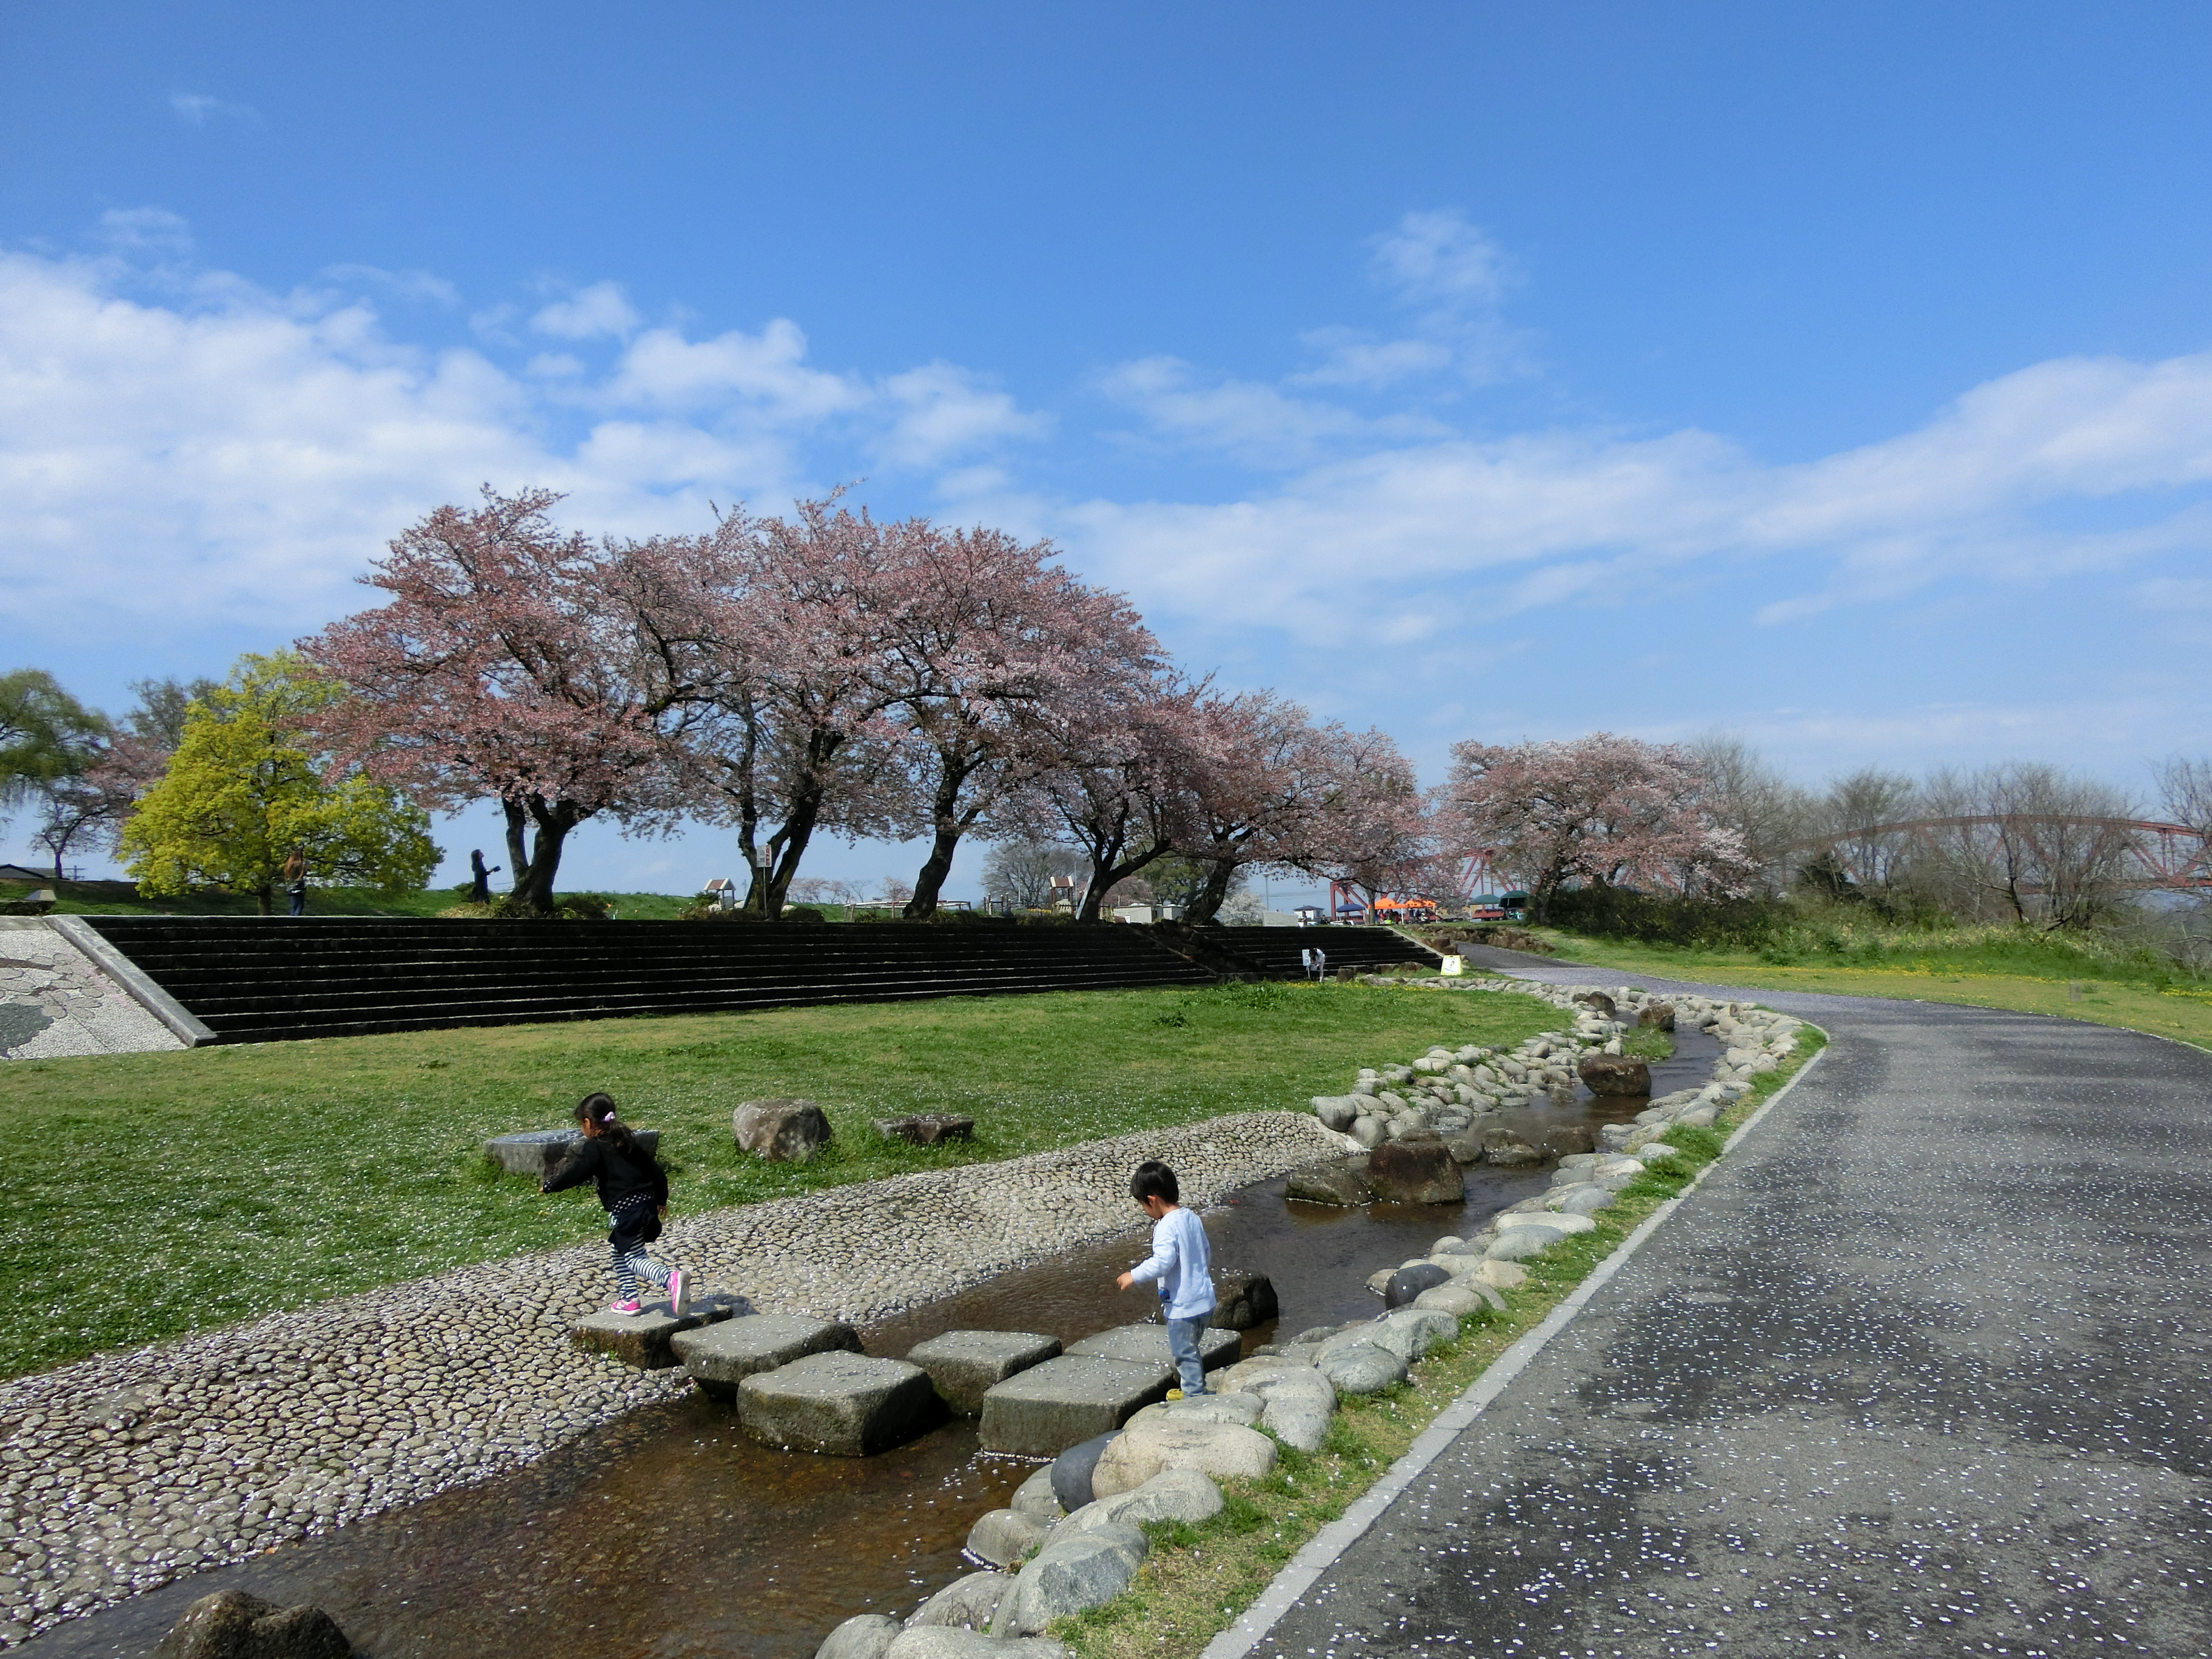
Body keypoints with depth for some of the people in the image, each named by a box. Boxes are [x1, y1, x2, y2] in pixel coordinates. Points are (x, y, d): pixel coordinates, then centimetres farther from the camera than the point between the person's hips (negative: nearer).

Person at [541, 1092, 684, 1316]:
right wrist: (661, 1199, 32)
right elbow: (654, 1170, 20)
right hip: (647, 1204, 8)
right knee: (619, 1250, 24)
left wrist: (548, 1186, 5)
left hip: (625, 1211, -8)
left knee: (634, 1259, -7)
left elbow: (575, 1173, -12)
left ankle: (670, 1278, -31)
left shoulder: (594, 1148, -5)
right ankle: (628, 1298, 28)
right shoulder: (628, 1142, 17)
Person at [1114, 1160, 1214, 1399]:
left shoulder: (1167, 1226, -19)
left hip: (1183, 1306, -9)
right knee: (1188, 1349, 24)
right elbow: (1207, 1254, 17)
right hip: (1205, 1301, 9)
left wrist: (1134, 1276, -20)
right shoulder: (1193, 1218, 7)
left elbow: (1162, 1261, -30)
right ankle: (1193, 1389, 35)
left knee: (1184, 1353, 5)